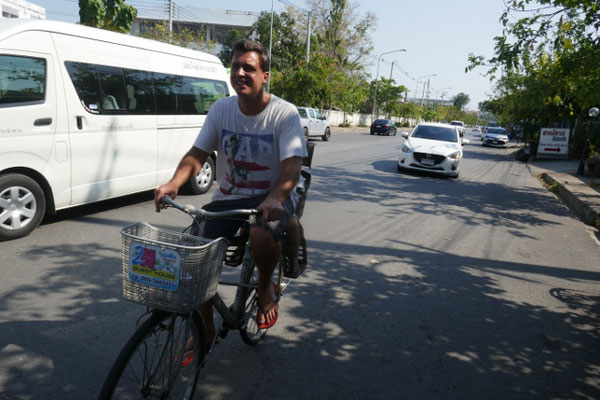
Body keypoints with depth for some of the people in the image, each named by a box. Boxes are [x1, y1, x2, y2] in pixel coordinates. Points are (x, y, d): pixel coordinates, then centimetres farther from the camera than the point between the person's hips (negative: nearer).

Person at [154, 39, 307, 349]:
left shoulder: (284, 114, -10)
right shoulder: (221, 109, 3)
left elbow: (292, 166, -20)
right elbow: (197, 153, 2)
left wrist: (275, 198, -41)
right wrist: (174, 182, -18)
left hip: (269, 199, -4)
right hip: (227, 197, 4)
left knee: (262, 234, -37)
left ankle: (266, 287, 0)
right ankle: (206, 329, 11)